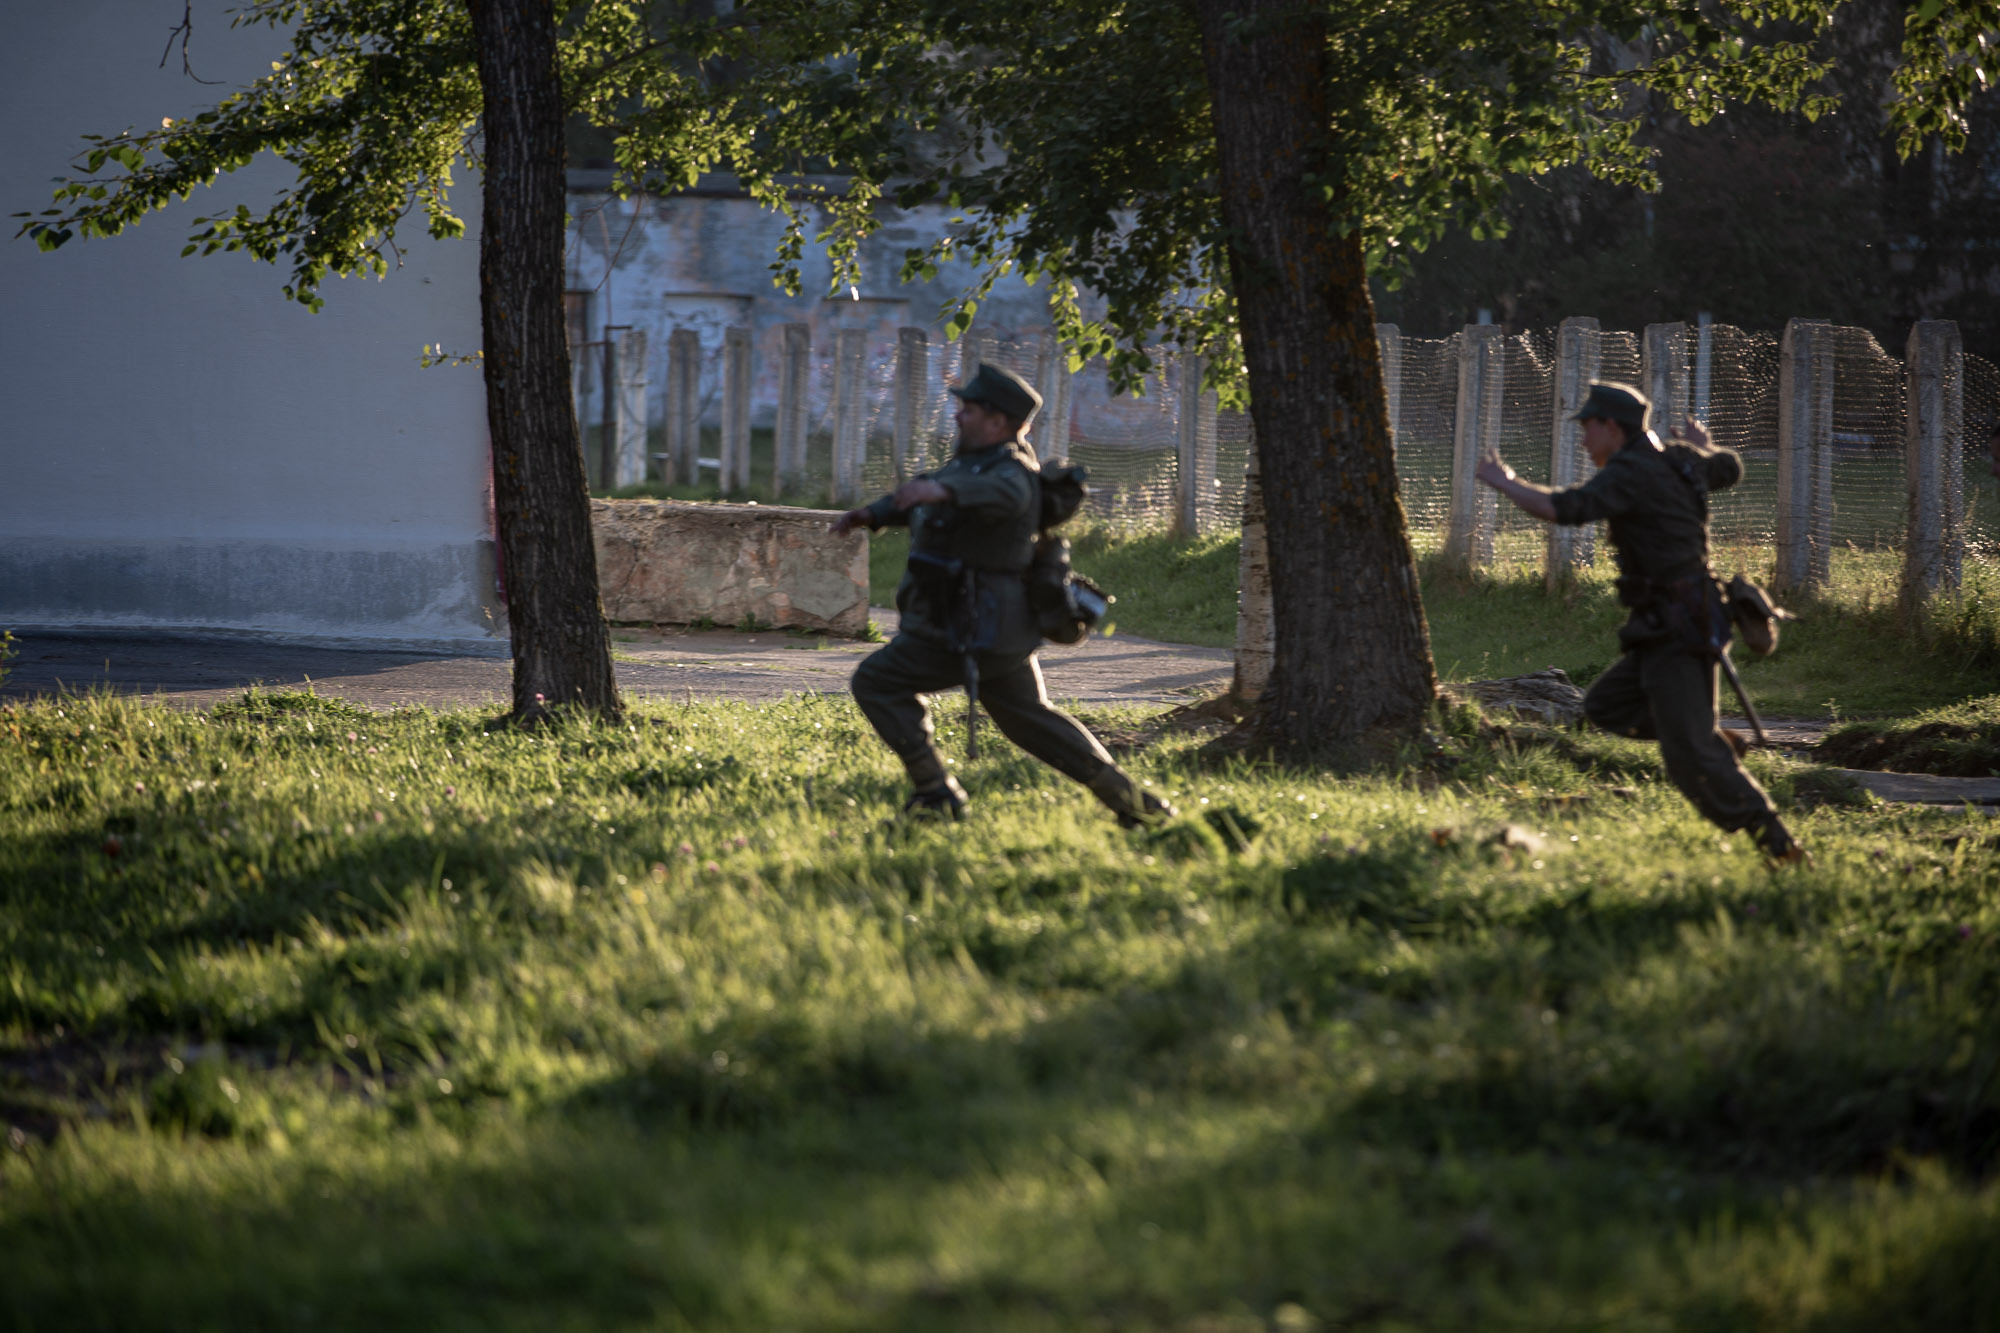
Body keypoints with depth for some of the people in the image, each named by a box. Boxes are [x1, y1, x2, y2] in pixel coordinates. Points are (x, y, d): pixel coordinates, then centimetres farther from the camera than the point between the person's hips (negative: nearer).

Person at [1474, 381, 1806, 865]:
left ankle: (1774, 841, -9)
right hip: (1673, 626, 10)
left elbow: (1563, 508, -27)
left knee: (1689, 759, -10)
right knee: (1605, 705, 16)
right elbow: (1729, 469, 33)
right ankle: (1717, 743, 12)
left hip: (1675, 630, -10)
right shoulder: (1678, 459, 12)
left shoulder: (1630, 472, -15)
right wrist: (1702, 443, 55)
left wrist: (1505, 483, -11)